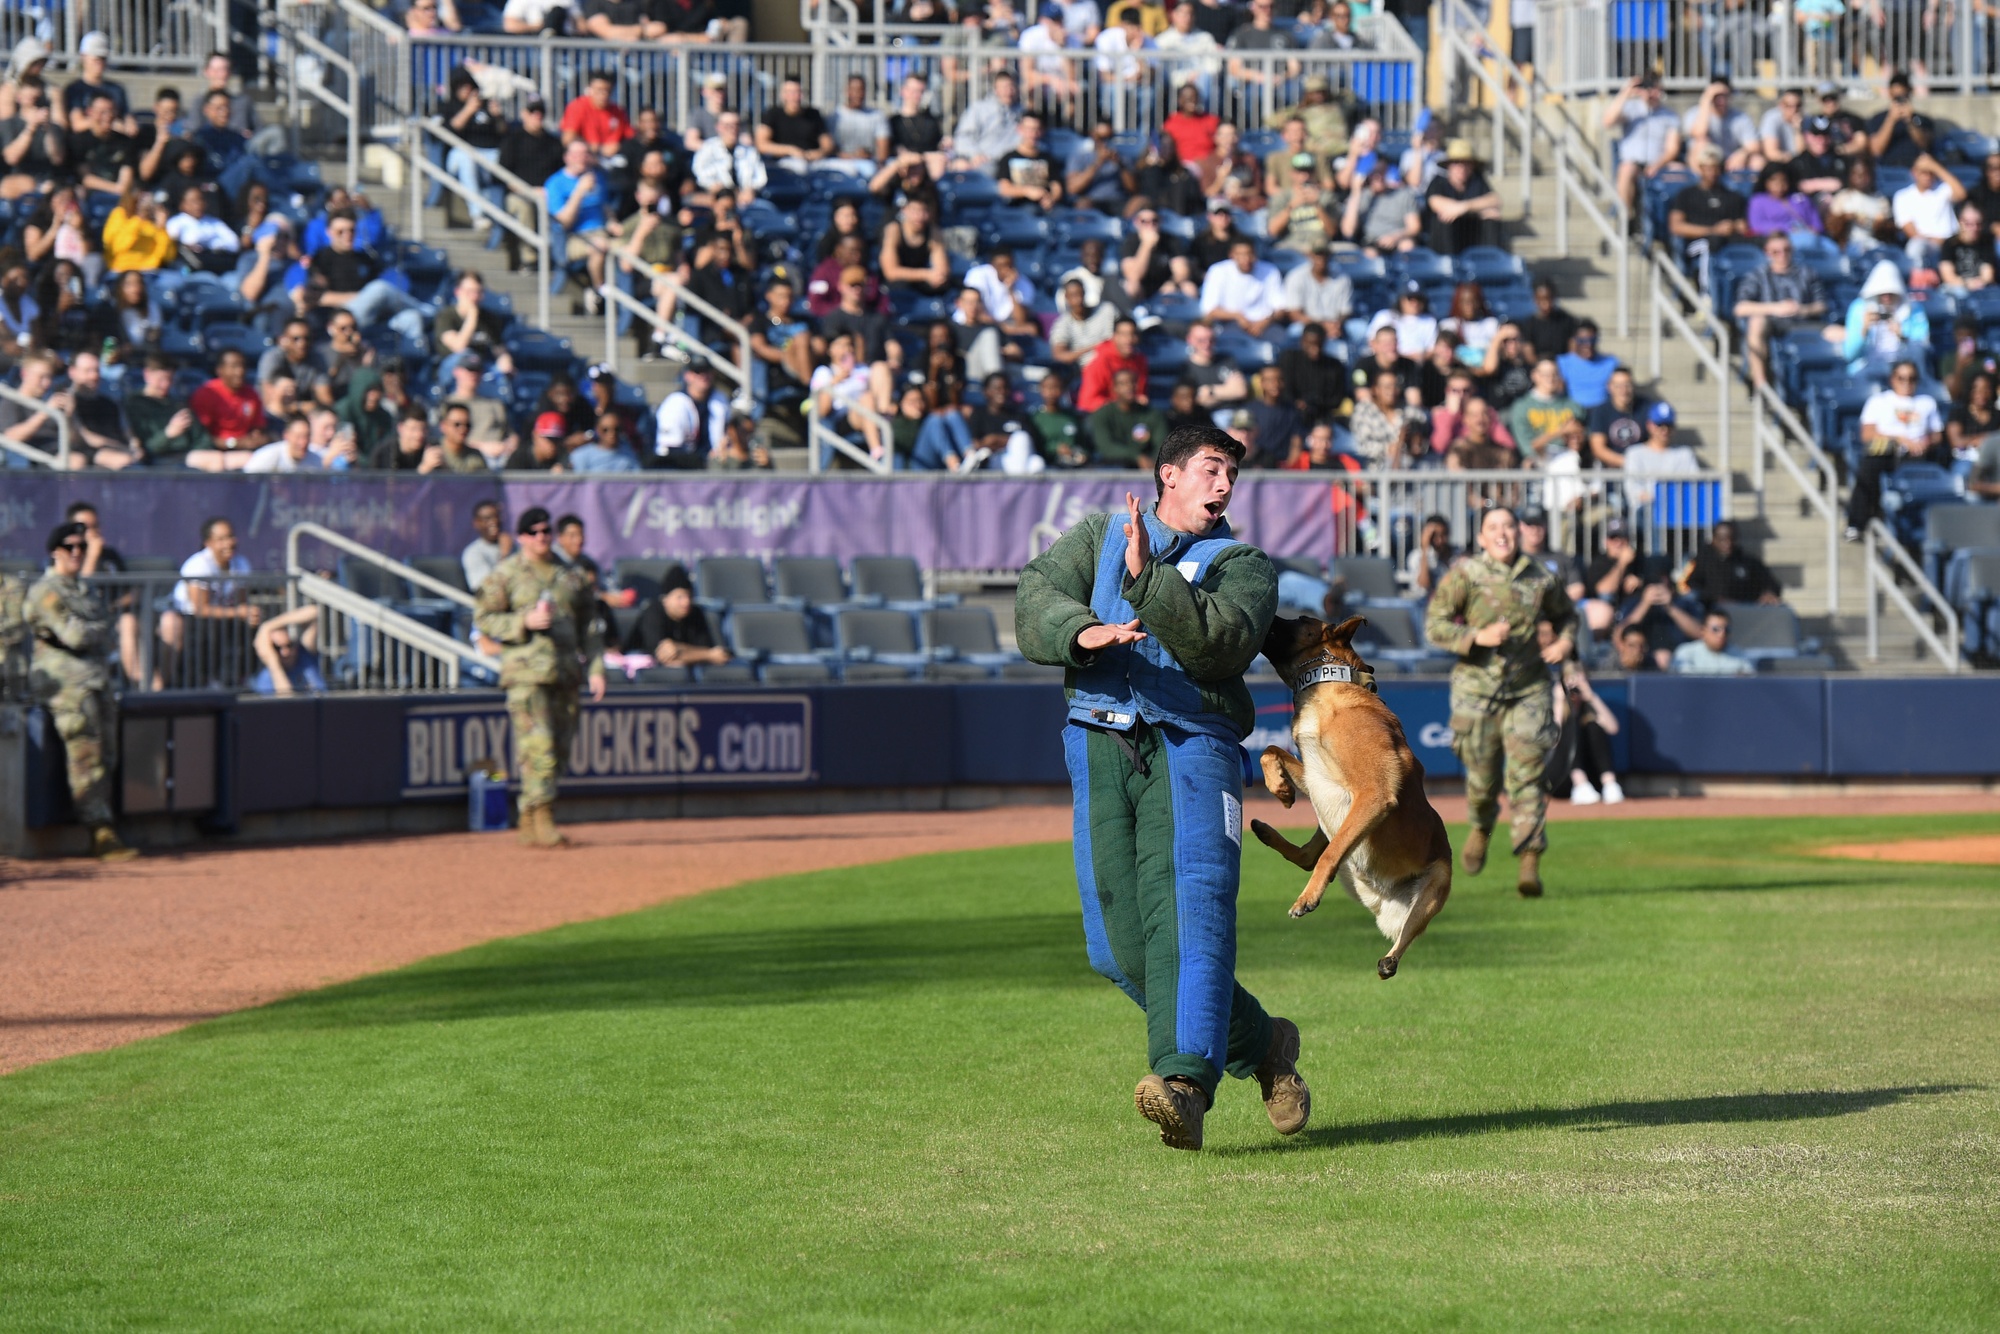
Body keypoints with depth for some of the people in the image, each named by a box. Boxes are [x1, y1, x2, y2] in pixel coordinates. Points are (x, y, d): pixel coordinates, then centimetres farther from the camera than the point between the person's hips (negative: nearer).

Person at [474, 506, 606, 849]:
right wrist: (525, 621, -14)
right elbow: (483, 619, 0)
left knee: (559, 749, 5)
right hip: (526, 670, -5)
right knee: (538, 747, -15)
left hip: (565, 670, 5)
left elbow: (589, 626, 18)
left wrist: (596, 668, 7)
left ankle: (529, 821, 15)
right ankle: (543, 822, -17)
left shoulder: (573, 576, 16)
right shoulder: (504, 574, 3)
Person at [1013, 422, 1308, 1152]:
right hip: (1100, 743, 3)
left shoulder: (1244, 565, 15)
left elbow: (1220, 644, -6)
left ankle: (1184, 1082, -34)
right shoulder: (1097, 537, 22)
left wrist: (1148, 578, -17)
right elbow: (1035, 602, 4)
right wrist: (1081, 631, -18)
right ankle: (1259, 1044, 14)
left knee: (1188, 913, -22)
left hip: (1191, 743, -2)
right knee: (1117, 943, -3)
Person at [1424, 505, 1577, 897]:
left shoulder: (1541, 579, 5)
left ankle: (1530, 864, -14)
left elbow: (1565, 614, 23)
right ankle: (1481, 827, 42)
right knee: (1483, 774, 8)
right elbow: (1434, 625, -6)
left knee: (1526, 775, -10)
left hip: (1529, 689, 1)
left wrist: (1565, 641, 2)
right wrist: (1477, 637, -20)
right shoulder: (1465, 574, -3)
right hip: (1477, 687, -1)